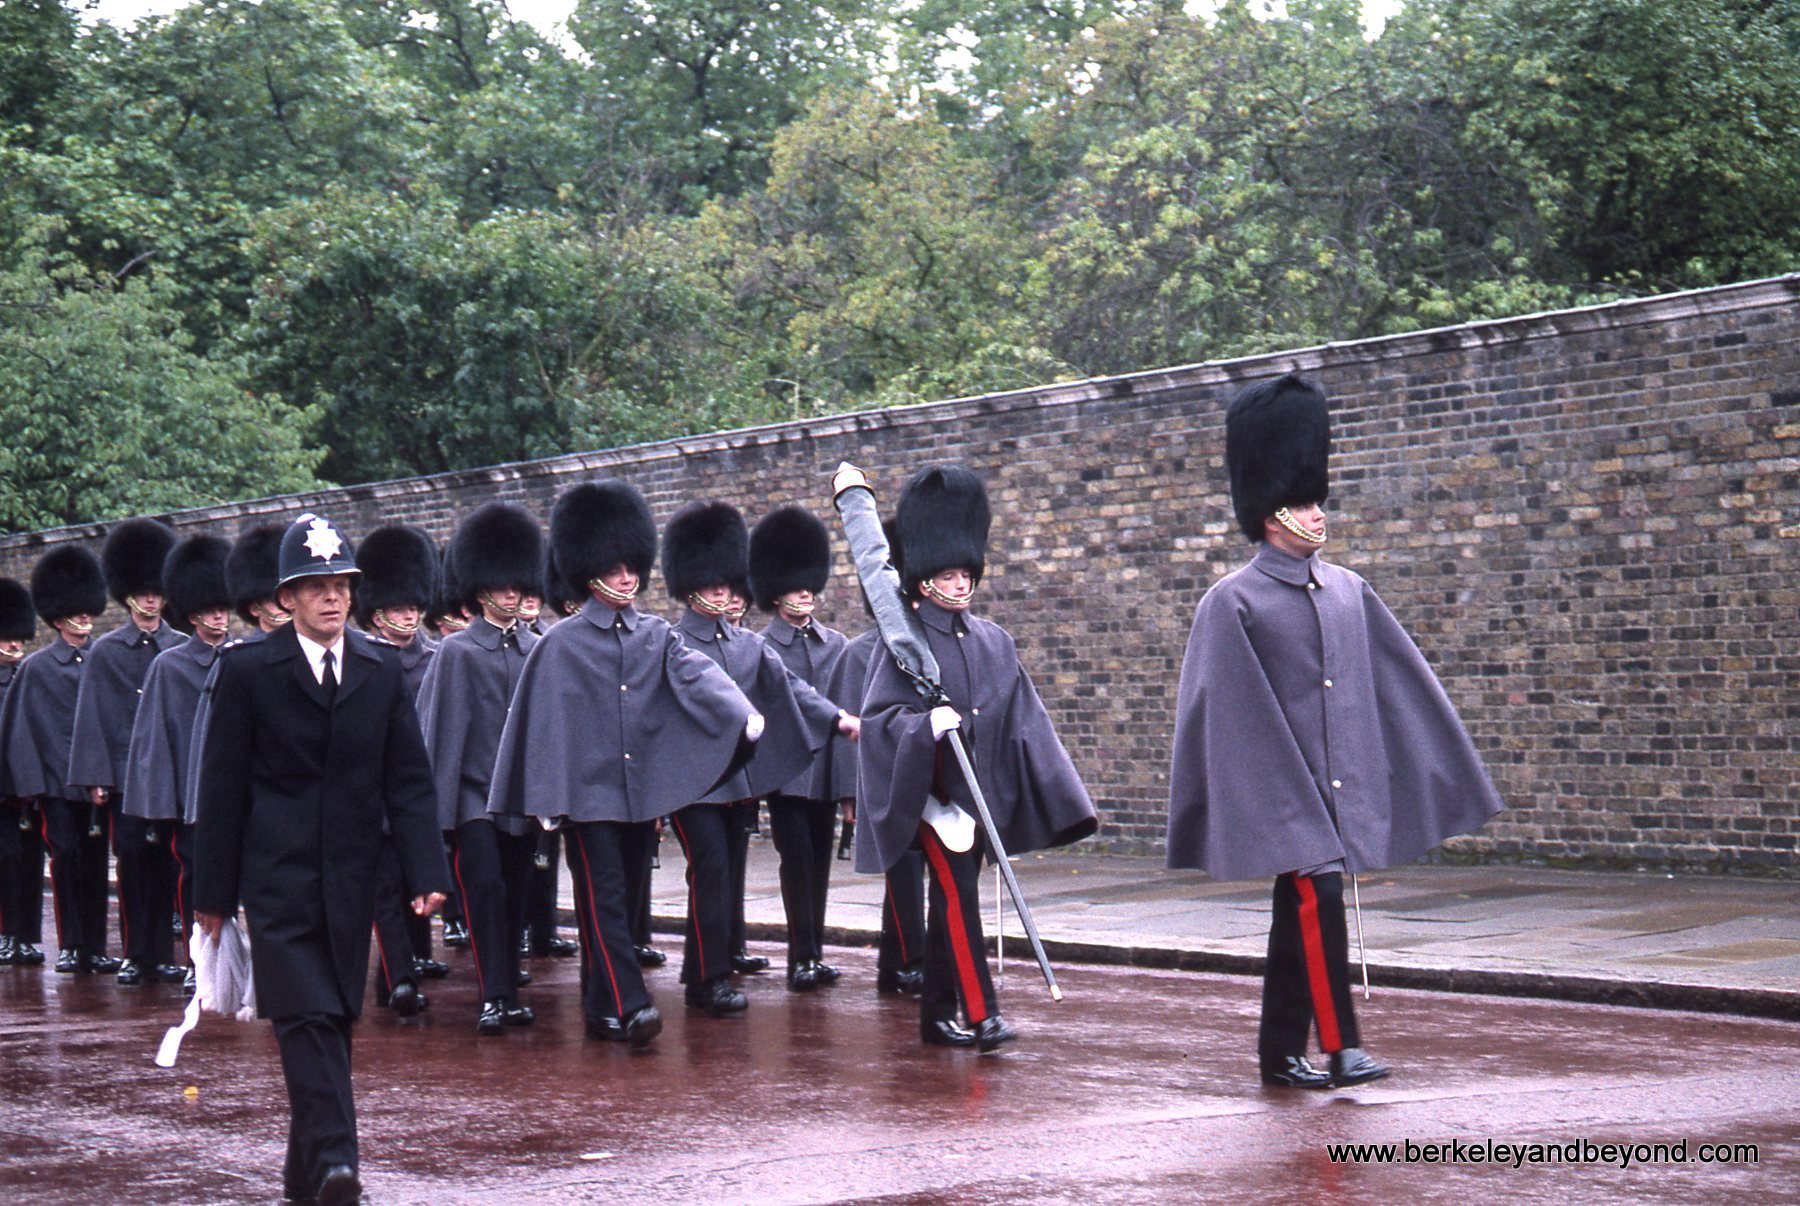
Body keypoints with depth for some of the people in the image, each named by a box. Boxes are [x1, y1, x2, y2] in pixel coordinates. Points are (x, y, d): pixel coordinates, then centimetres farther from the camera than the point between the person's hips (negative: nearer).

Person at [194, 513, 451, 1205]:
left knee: (334, 1018, 7)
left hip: (351, 879, 4)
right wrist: (211, 891, -1)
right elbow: (221, 786, 0)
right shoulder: (246, 669, -2)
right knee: (308, 1017, -14)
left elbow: (409, 779, 7)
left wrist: (427, 873, -4)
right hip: (278, 877, -4)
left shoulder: (382, 671, 8)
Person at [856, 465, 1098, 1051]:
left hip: (979, 795, 6)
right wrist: (925, 725, -29)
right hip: (931, 793, -6)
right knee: (957, 894, -13)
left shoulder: (994, 642, 11)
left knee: (953, 900, 10)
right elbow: (879, 714, -9)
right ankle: (981, 1015, -15)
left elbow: (1024, 722, 10)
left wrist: (1056, 799, 3)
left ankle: (937, 1015, 17)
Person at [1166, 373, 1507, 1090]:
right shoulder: (1233, 602, -7)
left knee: (1300, 914, 9)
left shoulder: (1347, 592, 11)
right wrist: (1292, 807, -12)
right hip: (1281, 789, -6)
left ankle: (1280, 1055, 15)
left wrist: (1453, 780, 13)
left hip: (1340, 787, 6)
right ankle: (1340, 1046, -10)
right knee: (1317, 900, -14)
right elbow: (1230, 715, -9)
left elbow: (1404, 684, 14)